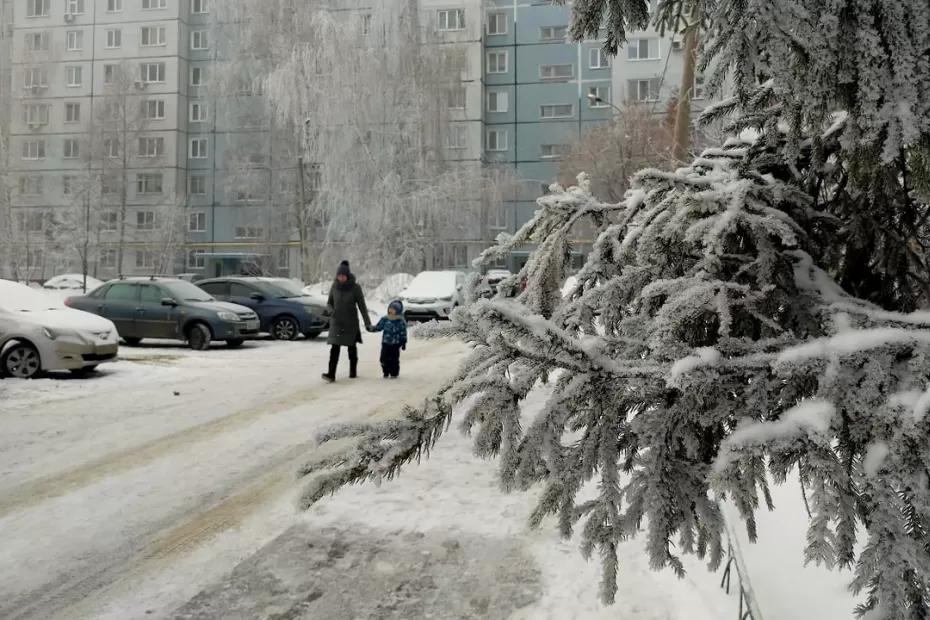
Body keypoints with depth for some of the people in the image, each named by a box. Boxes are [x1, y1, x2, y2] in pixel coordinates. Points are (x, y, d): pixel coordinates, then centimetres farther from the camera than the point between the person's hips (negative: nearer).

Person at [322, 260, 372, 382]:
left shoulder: (355, 287, -8)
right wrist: (331, 310, -16)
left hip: (351, 322, -1)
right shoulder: (334, 287, -1)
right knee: (335, 347, -10)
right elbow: (329, 303, 7)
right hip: (336, 322, 1)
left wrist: (367, 322, -8)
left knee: (352, 347, 9)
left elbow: (362, 305, -6)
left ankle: (353, 371, 26)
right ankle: (331, 374, -17)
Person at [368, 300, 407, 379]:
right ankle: (386, 373, 19)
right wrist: (372, 329, -6)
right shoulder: (384, 319, 3)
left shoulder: (401, 322, -6)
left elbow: (403, 333, -2)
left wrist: (404, 343, -3)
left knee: (394, 359, 1)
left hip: (395, 344, -3)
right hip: (385, 343, 3)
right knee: (384, 359, 5)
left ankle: (394, 373, 14)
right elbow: (378, 327, 10)